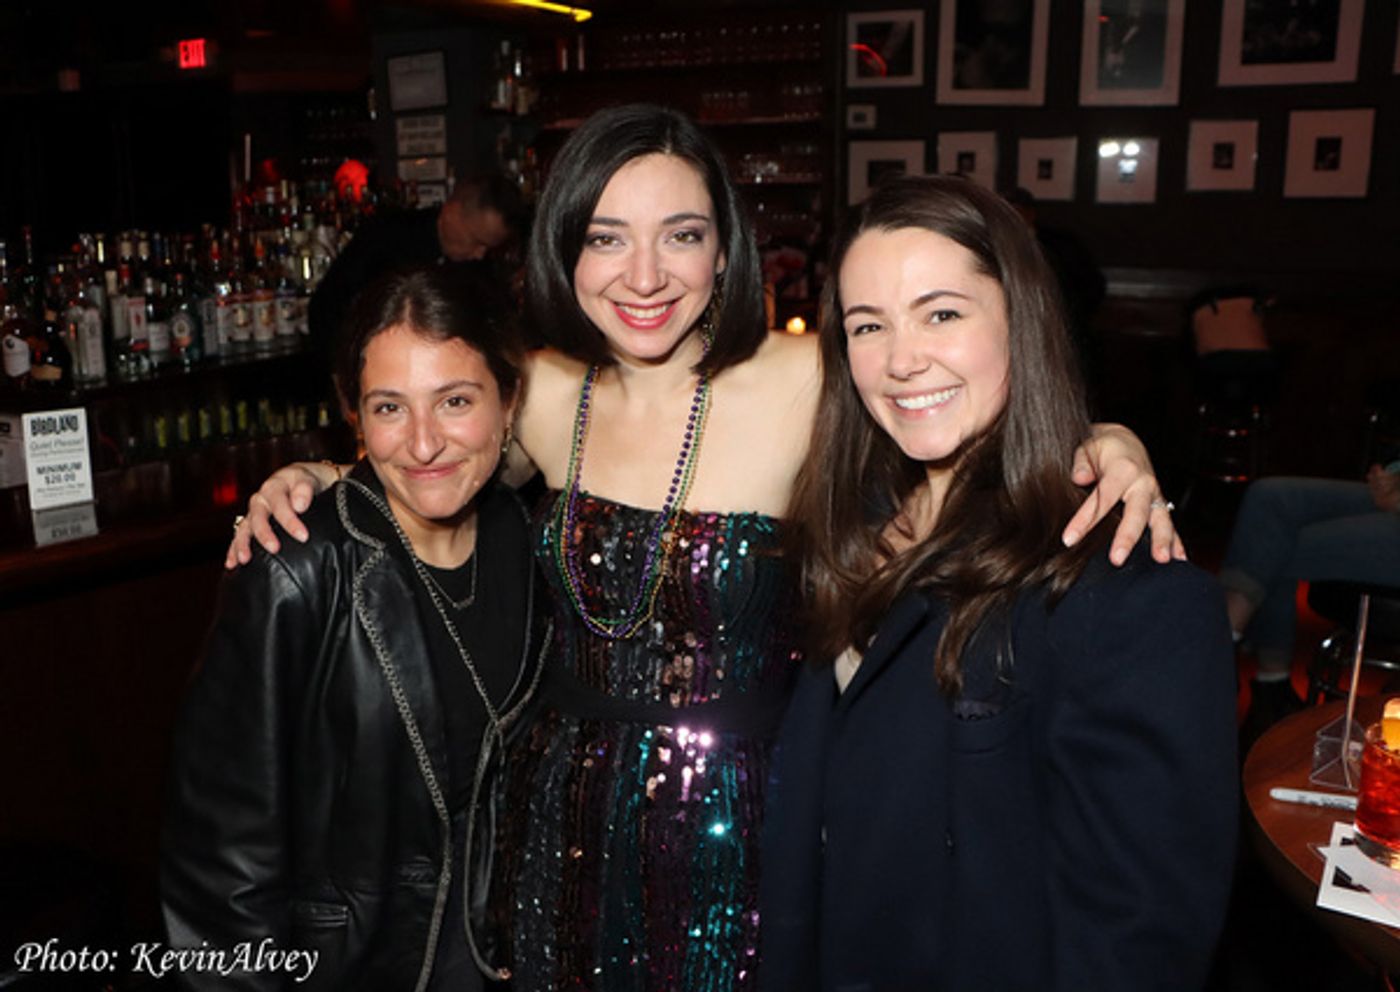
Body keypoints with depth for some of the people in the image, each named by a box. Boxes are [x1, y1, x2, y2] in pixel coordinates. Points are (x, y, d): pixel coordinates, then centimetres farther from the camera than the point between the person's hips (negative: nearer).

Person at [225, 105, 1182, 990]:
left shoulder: (806, 385, -17)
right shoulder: (543, 393, -5)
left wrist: (1109, 444, -27)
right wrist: (313, 478, -2)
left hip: (735, 827, -3)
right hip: (565, 812, 4)